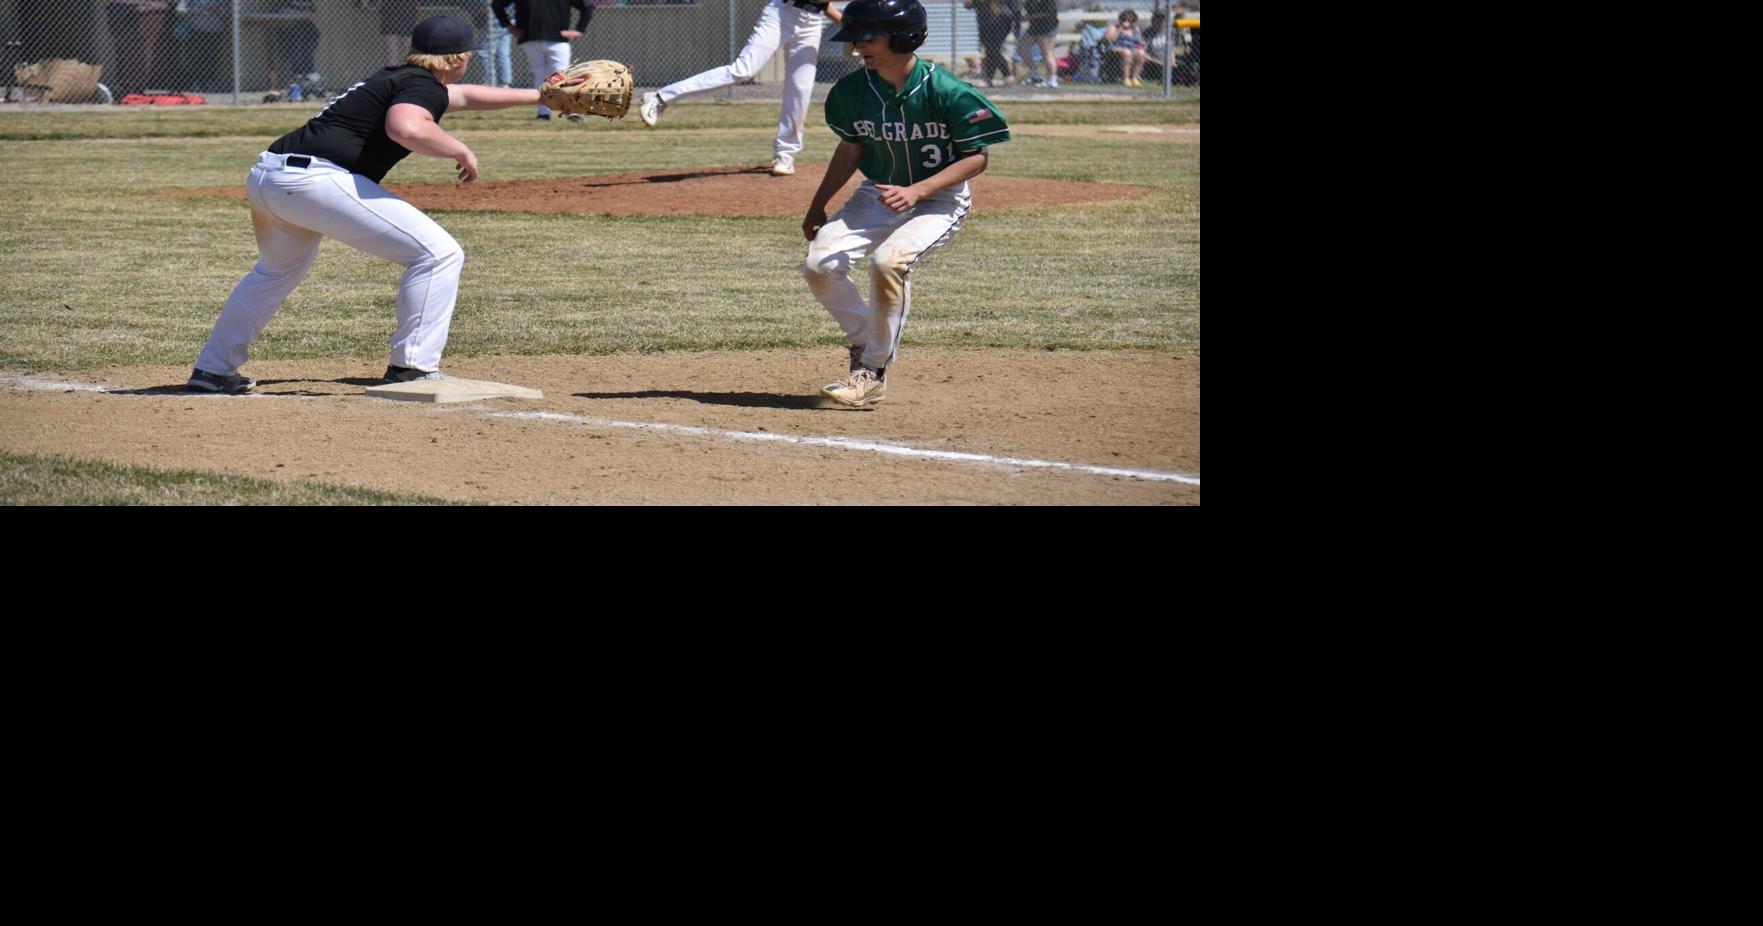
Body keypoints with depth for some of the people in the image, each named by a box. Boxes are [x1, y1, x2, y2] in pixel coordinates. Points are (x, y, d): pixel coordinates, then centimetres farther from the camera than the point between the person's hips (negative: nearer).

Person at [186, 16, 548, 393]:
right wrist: (459, 150, -8)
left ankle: (213, 369, 43)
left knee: (278, 271, 37)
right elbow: (406, 127, -24)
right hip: (315, 177, -10)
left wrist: (537, 96, 50)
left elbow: (463, 95, 43)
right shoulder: (423, 86, -1)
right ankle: (412, 368, -6)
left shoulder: (398, 79, 27)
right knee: (440, 254, -5)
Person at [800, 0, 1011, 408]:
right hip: (878, 194, 6)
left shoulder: (946, 92, -22)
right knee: (819, 264, -14)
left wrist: (916, 191, -27)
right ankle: (864, 341, 12)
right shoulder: (853, 90, -7)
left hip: (941, 198, -6)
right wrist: (818, 206, 11)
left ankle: (874, 372, -14)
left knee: (888, 260, -32)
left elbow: (977, 157, -17)